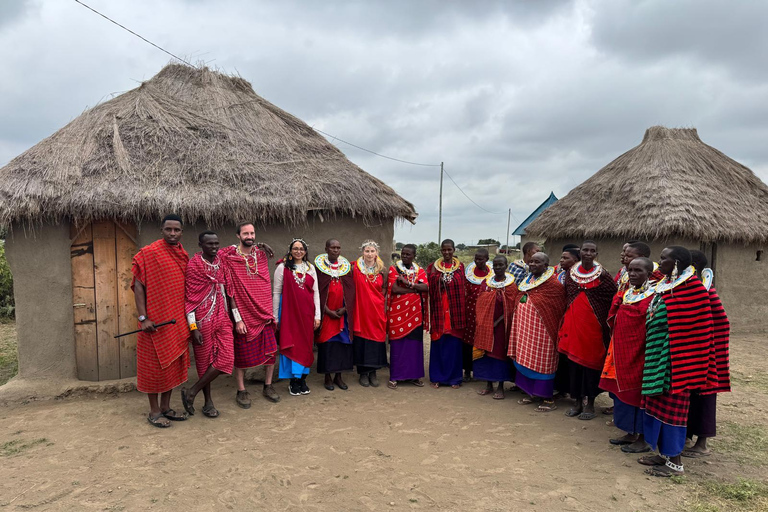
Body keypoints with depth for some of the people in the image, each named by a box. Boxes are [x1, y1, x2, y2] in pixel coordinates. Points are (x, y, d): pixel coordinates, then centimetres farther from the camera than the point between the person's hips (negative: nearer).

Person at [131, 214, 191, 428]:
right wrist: (143, 318, -17)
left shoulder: (183, 255, 9)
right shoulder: (148, 253, -9)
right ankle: (154, 411, 16)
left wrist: (188, 318, 11)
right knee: (155, 364, 3)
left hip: (178, 320, 6)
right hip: (156, 320, -6)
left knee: (174, 362, 12)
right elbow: (138, 286, -11)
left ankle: (166, 407, 26)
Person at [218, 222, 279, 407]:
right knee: (241, 354, 5)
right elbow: (229, 290, -10)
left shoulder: (261, 253, 6)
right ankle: (241, 391, 19)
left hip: (264, 313, 4)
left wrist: (272, 311, 8)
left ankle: (268, 386, 24)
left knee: (271, 350, 7)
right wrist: (237, 318, -15)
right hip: (243, 315, -4)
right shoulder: (228, 257, -8)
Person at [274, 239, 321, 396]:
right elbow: (276, 293, -1)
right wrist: (275, 317, -3)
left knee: (305, 345, 7)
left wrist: (317, 315, 2)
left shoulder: (310, 268, 8)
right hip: (289, 312, -3)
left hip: (307, 313, 3)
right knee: (291, 345, -1)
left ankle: (302, 379, 19)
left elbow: (316, 292, 7)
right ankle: (293, 381, 11)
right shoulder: (282, 268, -1)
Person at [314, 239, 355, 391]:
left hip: (343, 313, 3)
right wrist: (327, 310, -11)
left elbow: (351, 290, 6)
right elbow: (317, 291, -4)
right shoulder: (319, 266, 0)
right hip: (326, 312, -2)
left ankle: (339, 376, 14)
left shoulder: (346, 266, 9)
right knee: (326, 343, -1)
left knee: (343, 342, 2)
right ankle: (328, 377, 11)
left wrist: (344, 308, -6)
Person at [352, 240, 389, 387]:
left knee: (377, 337, 4)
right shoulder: (356, 268, -2)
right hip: (361, 309, -2)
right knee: (361, 339, 1)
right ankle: (363, 373, 14)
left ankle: (373, 372, 18)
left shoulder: (381, 270, 5)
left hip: (377, 309, 2)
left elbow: (384, 289, 12)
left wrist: (383, 306, 5)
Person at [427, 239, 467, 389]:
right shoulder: (433, 267, 5)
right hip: (439, 310, 0)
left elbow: (463, 289, 5)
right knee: (438, 342, 3)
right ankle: (437, 377, 15)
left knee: (454, 343, 4)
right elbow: (430, 289, 2)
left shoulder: (460, 267, 7)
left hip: (455, 311, 0)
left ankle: (454, 377, 16)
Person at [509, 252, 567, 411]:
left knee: (542, 361, -1)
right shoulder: (528, 280, 11)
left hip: (541, 329, -7)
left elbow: (559, 308, -10)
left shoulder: (553, 284, -12)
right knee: (526, 359, 12)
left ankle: (548, 399, 11)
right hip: (525, 328, 7)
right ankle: (532, 392, 27)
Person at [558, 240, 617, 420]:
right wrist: (566, 321, 12)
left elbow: (613, 296, -10)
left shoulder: (601, 274, -4)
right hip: (573, 323, 4)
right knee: (573, 361, 9)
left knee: (591, 362, 4)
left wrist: (605, 277, -20)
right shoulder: (571, 272, 7)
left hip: (593, 325, -4)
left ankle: (590, 402, 19)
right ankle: (578, 400, 25)